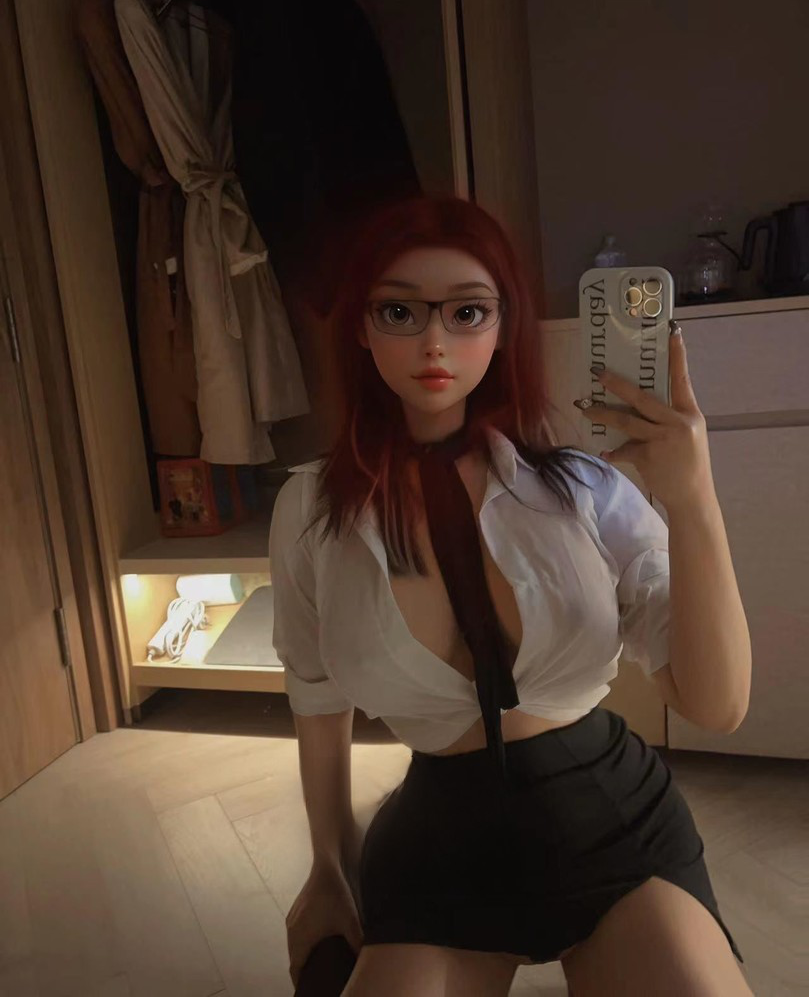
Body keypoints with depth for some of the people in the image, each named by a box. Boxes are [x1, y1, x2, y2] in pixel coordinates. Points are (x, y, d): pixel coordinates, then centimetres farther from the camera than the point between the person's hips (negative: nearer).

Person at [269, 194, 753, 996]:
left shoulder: (584, 486, -12)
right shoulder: (310, 509, -10)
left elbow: (716, 706, -14)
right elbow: (319, 705, 5)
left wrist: (694, 503, -28)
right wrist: (330, 868, 15)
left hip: (616, 817, 0)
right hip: (439, 839, 1)